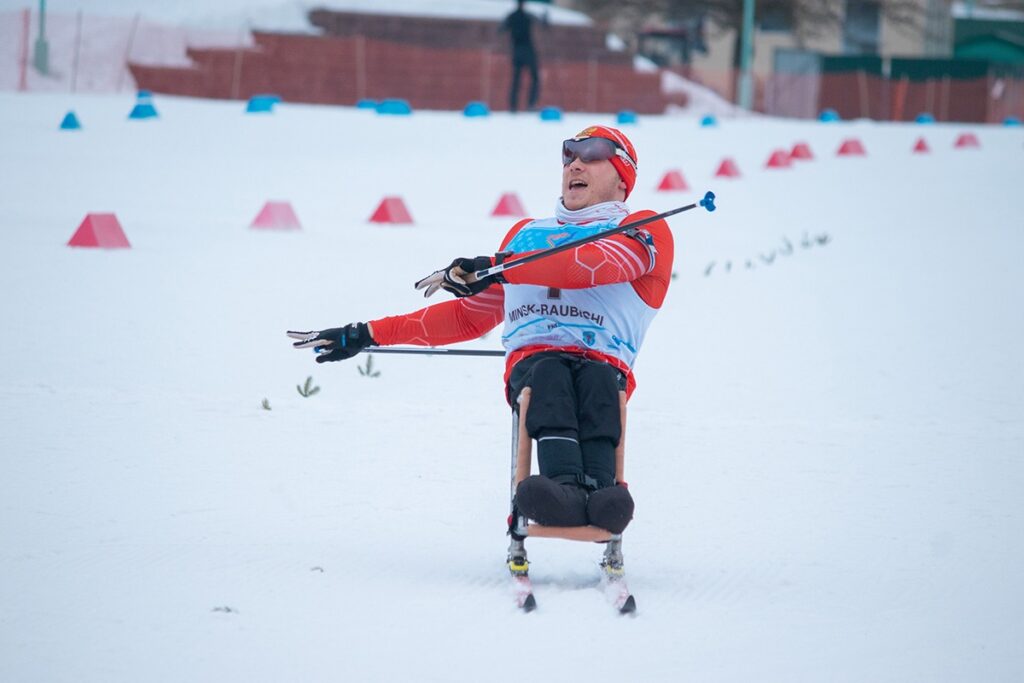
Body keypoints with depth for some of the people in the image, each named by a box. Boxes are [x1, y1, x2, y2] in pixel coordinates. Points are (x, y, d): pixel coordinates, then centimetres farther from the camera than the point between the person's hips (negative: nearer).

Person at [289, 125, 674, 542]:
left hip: (604, 363, -2)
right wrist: (368, 335, 33)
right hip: (531, 360, 2)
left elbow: (597, 264, -6)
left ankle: (600, 493, -64)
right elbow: (470, 315, 37)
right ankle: (564, 488, -64)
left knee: (597, 383, -38)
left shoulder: (643, 232, 17)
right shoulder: (527, 235, 34)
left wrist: (498, 267, -13)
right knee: (550, 377, -35)